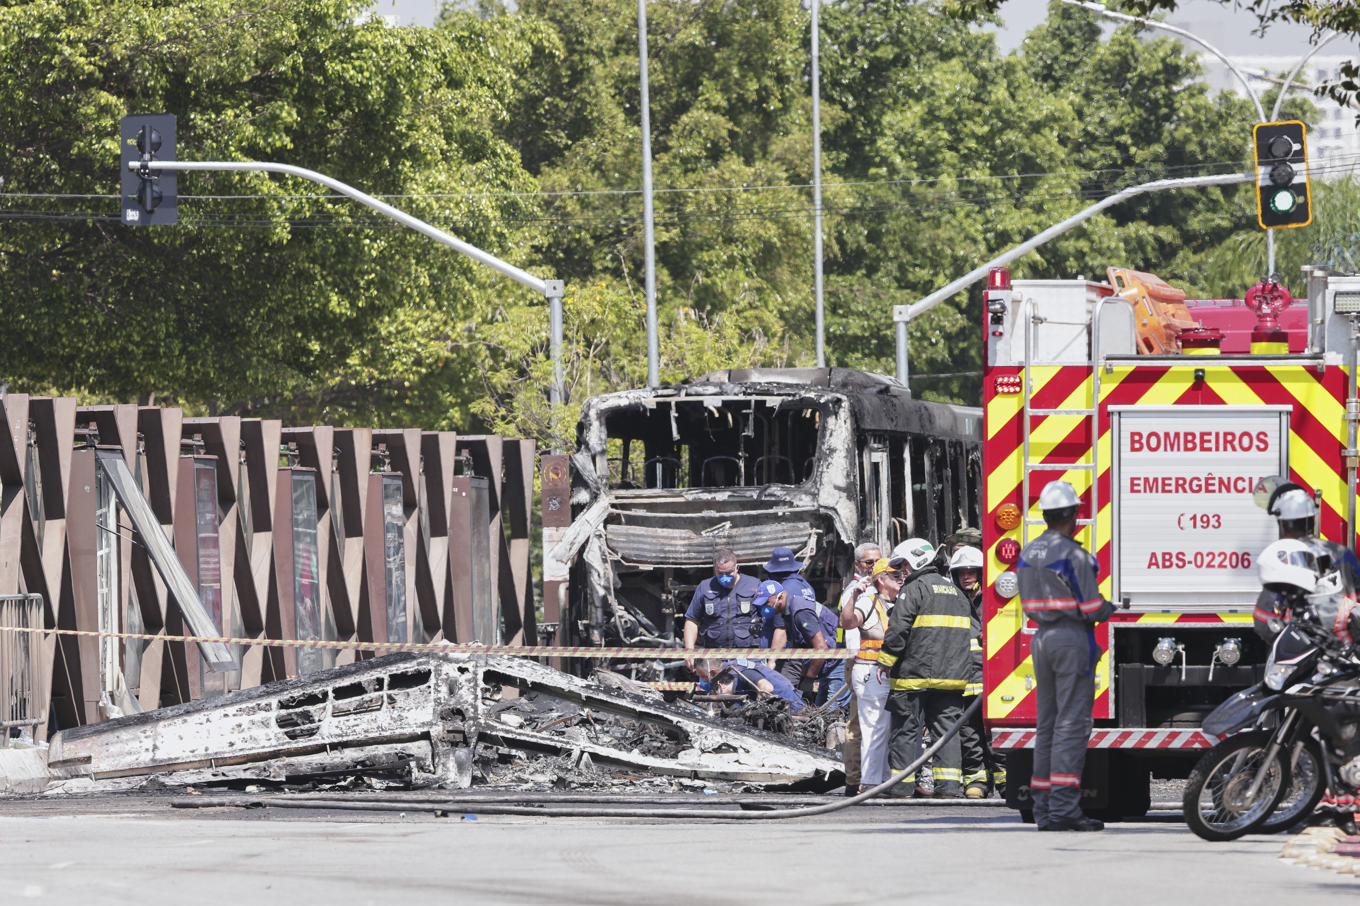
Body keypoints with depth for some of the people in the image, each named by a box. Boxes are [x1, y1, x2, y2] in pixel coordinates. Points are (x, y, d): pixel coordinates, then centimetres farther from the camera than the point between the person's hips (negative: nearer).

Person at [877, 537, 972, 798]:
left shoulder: (914, 589, -7)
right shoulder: (955, 591, 18)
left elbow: (898, 629, -14)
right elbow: (962, 633, 20)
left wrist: (886, 661, -5)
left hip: (914, 675, -6)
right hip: (951, 676, 6)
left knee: (905, 729, 2)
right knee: (946, 728, 5)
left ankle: (902, 785, 3)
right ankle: (949, 784, -4)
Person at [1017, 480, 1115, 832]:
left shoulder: (1029, 553, 10)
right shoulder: (1074, 555, -14)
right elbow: (1091, 608, -14)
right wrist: (1110, 607, 8)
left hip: (1041, 638, 8)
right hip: (1072, 639, -8)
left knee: (1047, 724, 10)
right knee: (1071, 724, -7)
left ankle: (1044, 809, 10)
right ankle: (1064, 808, -12)